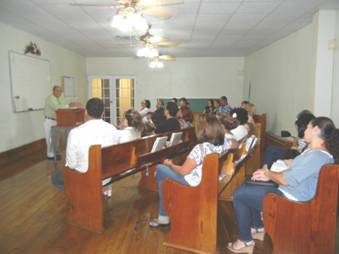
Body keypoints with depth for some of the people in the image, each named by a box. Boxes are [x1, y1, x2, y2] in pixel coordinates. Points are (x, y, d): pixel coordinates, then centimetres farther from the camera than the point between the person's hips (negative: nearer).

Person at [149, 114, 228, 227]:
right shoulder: (223, 146, -9)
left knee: (160, 169, 10)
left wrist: (170, 164, -5)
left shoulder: (200, 148, -31)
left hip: (192, 182, -8)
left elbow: (183, 171, -21)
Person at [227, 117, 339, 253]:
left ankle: (245, 240, 8)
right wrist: (269, 175, 2)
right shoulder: (313, 150, 7)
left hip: (289, 199, -11)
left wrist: (269, 174, -6)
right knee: (247, 187, 19)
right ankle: (258, 227, 28)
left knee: (239, 194, -7)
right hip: (286, 191, 11)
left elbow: (287, 180, -26)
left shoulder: (317, 156, -26)